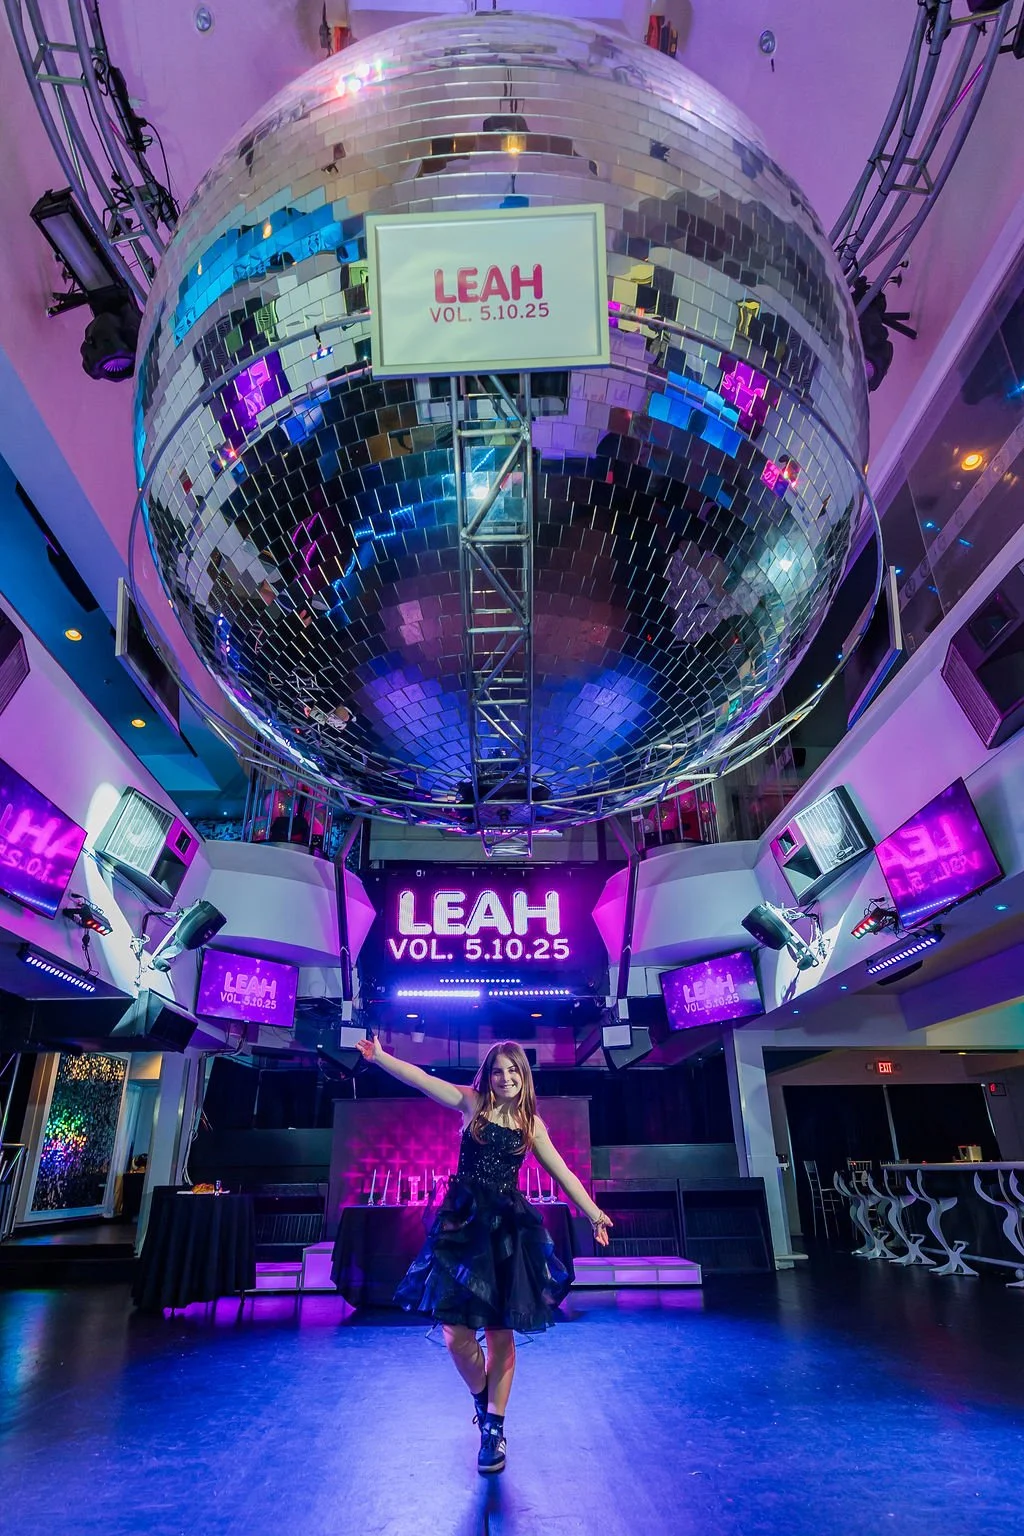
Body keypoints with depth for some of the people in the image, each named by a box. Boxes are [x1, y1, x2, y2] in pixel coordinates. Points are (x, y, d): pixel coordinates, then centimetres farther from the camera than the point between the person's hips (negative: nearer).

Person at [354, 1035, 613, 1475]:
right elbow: (421, 1079, -13)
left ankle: (494, 1427, 26)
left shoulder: (531, 1123, 4)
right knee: (456, 1333, -1)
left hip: (508, 1227, 1)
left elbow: (563, 1174, 9)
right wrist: (380, 1057, -24)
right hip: (463, 1223, -1)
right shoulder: (472, 1103, -2)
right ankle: (482, 1400, 30)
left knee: (501, 1333, 6)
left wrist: (594, 1214, 7)